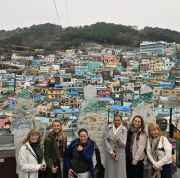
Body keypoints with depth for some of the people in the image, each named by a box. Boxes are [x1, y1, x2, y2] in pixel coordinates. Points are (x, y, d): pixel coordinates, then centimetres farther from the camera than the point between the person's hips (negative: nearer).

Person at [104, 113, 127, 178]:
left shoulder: (124, 129, -5)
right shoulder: (108, 128, -1)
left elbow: (123, 144, -11)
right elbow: (105, 140, -4)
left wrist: (119, 139, -30)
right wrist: (111, 152, -8)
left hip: (120, 154, -1)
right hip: (109, 154, 1)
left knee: (120, 173, 2)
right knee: (110, 172, 5)